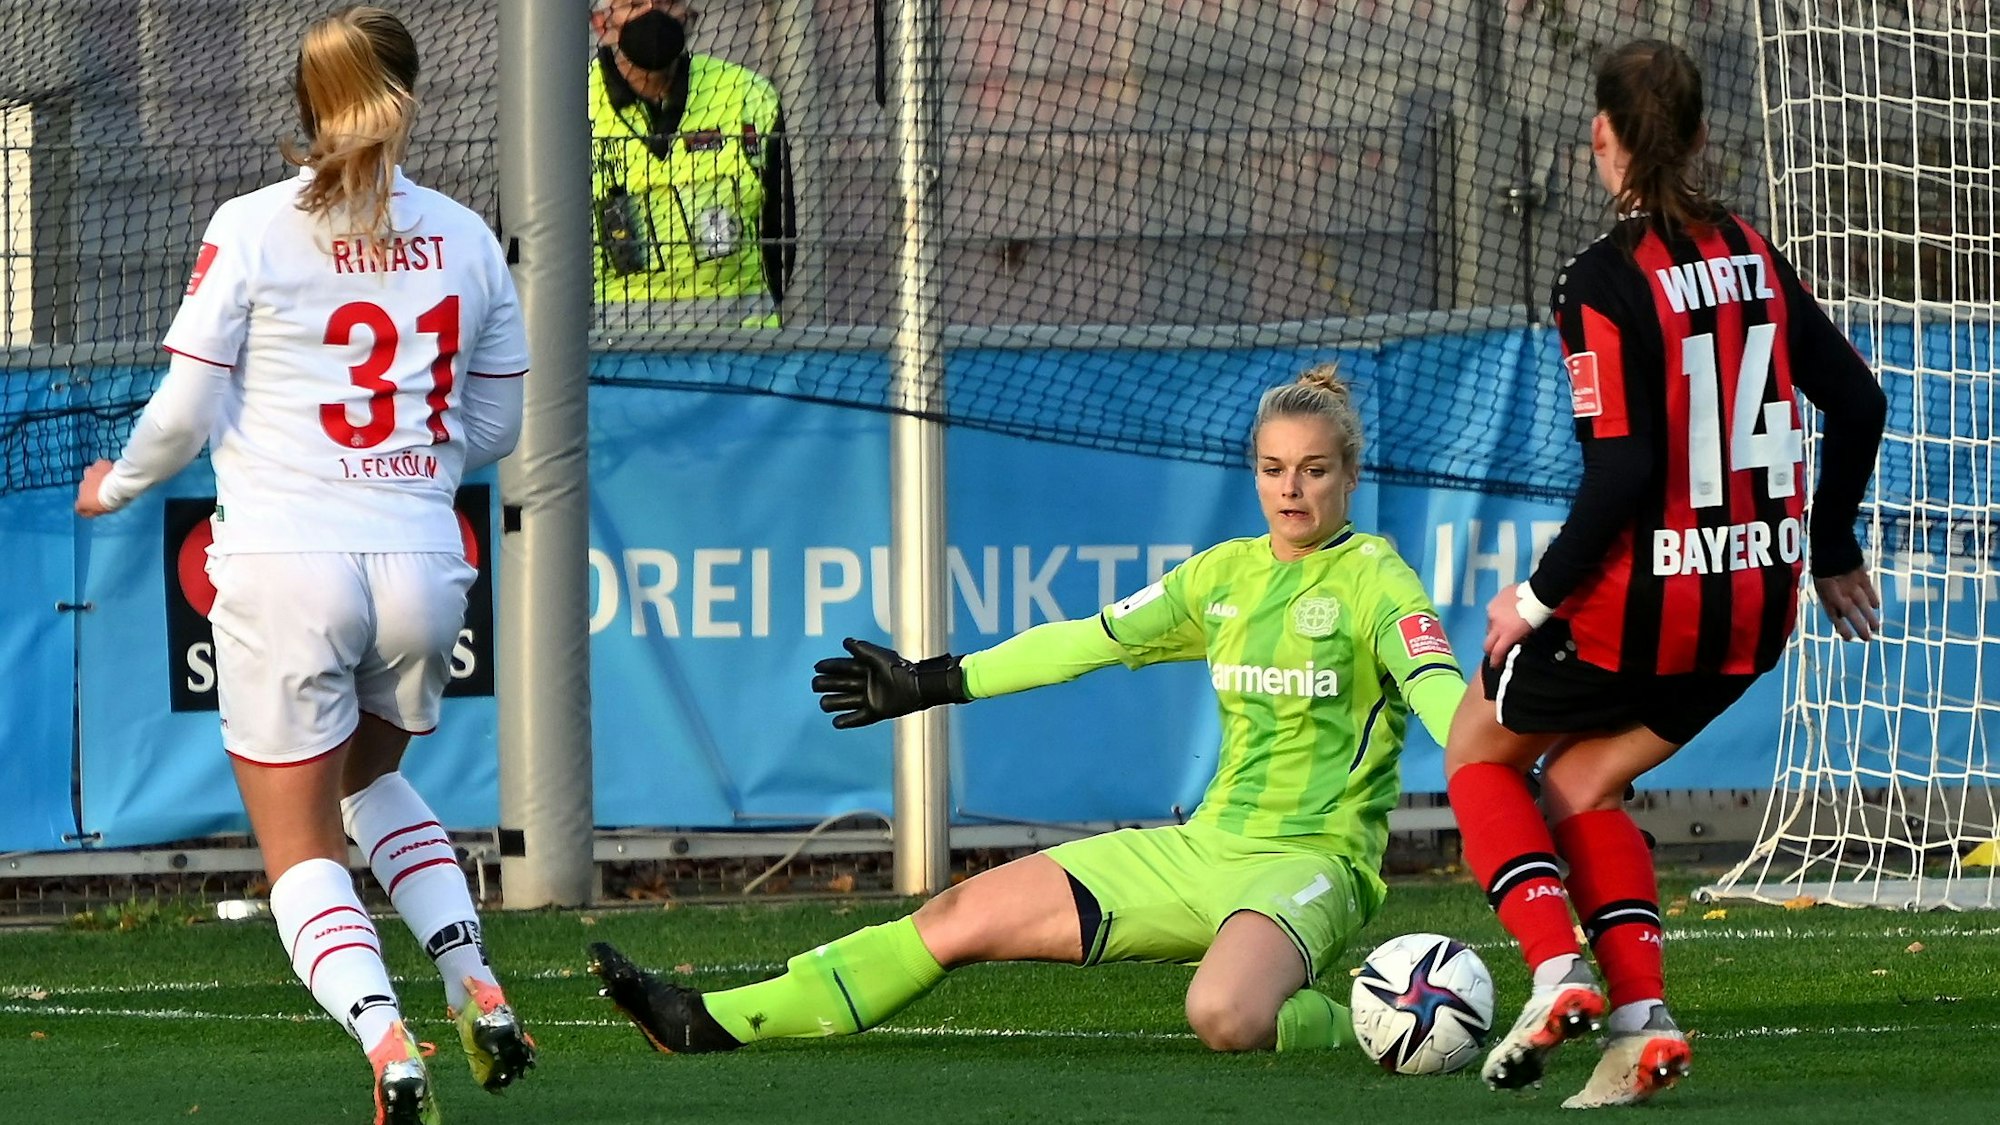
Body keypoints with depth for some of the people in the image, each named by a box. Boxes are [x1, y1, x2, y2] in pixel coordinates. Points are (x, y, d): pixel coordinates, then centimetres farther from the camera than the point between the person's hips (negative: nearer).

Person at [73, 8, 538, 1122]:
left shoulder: (252, 230, -6)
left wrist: (116, 486, 16)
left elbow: (185, 415, -4)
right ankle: (476, 986, 14)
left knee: (302, 842, 5)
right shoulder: (467, 239, 5)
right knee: (370, 777, 30)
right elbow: (494, 428, 13)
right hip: (422, 567, 4)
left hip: (285, 565, -4)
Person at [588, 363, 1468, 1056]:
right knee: (962, 916, 3)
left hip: (1313, 859, -7)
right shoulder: (1227, 573, 13)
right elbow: (1089, 640, 19)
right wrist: (934, 683, 21)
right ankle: (711, 1025, 4)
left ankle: (1361, 1034, -9)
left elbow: (1434, 682, -21)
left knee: (1223, 1016, -39)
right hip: (1207, 845, 7)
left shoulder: (1372, 576, -6)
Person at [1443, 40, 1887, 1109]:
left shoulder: (1606, 281, -16)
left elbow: (1621, 470, -21)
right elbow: (1855, 401, 9)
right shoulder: (1751, 254, 5)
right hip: (1758, 597, 6)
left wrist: (1540, 596, -9)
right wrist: (1832, 548, 22)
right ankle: (1641, 1019, 6)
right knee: (1580, 782, 22)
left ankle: (1558, 972, 0)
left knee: (1479, 751, 18)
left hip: (1649, 590, -6)